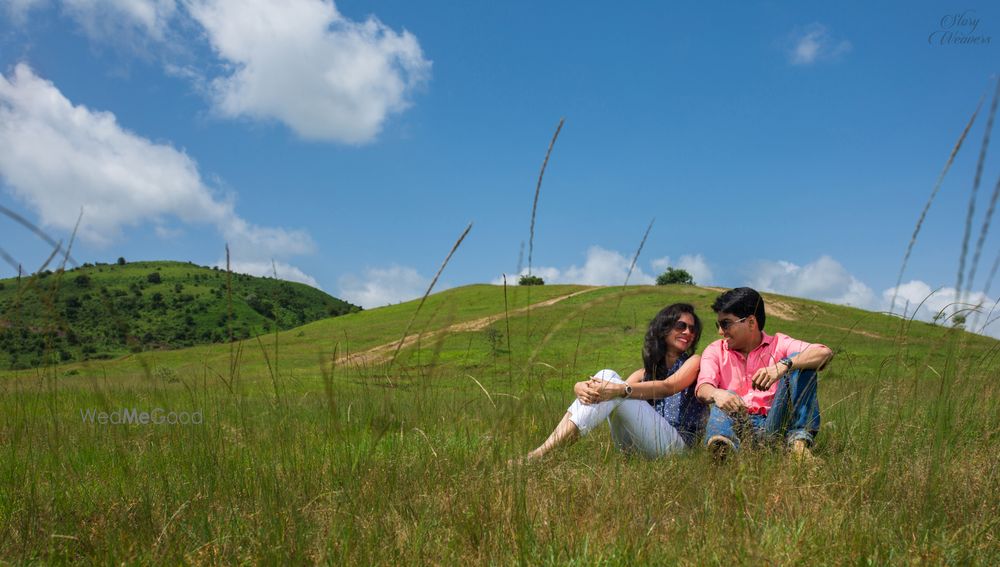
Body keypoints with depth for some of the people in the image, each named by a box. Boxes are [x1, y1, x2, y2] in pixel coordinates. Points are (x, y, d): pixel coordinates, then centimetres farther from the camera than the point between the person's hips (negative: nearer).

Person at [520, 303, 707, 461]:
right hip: (635, 447, 4)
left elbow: (668, 387, -14)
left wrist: (619, 389, -29)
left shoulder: (694, 362, 9)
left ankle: (539, 454, -32)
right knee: (606, 376, -15)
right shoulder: (645, 372, 21)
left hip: (676, 444, -4)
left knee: (611, 384, -23)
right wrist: (582, 387, -21)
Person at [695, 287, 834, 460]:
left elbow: (825, 353, -11)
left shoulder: (778, 344, 9)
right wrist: (716, 394, -34)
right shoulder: (715, 351, 12)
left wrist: (784, 365, -29)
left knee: (799, 362, -12)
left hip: (774, 425, 0)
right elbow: (703, 388, -8)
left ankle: (799, 437, -26)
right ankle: (723, 442, -61)